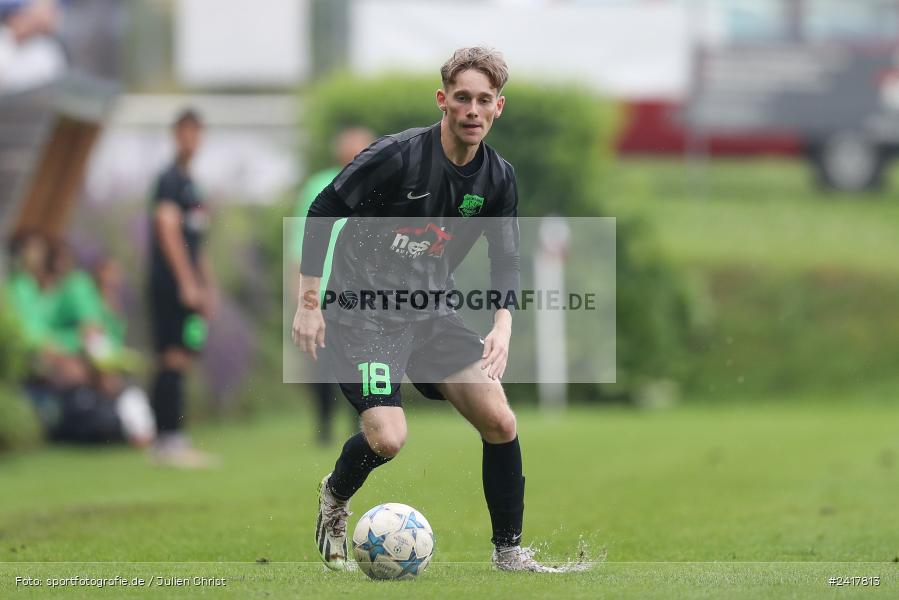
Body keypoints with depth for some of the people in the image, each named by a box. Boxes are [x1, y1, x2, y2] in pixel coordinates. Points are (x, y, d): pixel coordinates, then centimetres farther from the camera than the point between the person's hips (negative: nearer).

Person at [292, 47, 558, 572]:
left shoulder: (499, 178, 0)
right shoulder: (398, 155, -17)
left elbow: (506, 259, 4)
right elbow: (323, 211, -10)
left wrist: (503, 325, -15)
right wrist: (308, 303, -12)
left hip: (432, 313, 6)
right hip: (364, 313, -5)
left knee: (501, 423, -8)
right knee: (388, 439, -21)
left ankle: (510, 552, 7)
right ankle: (334, 499, 13)